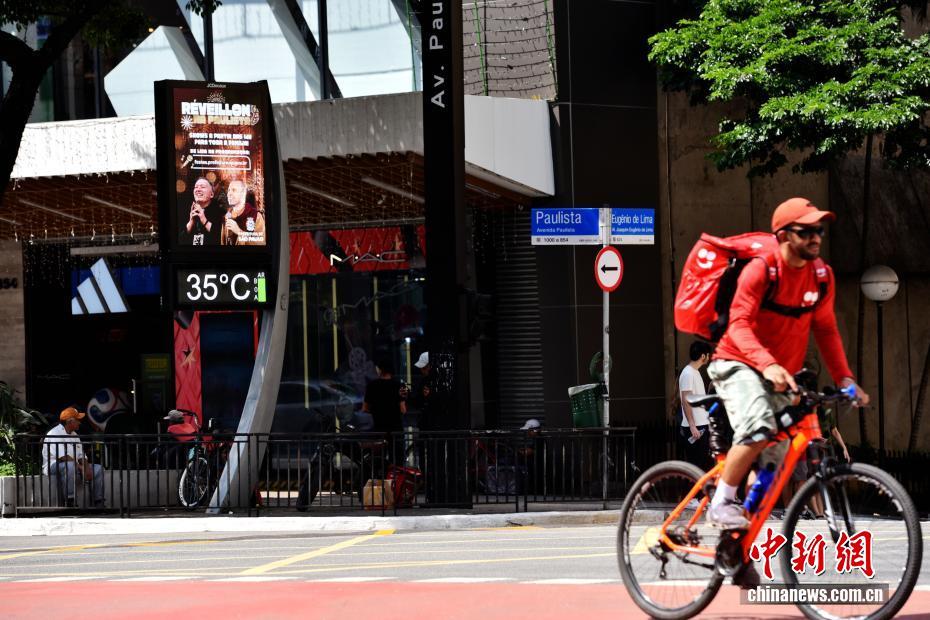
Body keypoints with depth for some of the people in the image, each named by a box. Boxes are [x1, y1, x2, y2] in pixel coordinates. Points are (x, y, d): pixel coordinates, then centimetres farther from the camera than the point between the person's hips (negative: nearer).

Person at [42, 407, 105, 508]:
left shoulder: (74, 435, 17)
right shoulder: (55, 434, -14)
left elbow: (81, 456, 13)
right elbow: (63, 457, -24)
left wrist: (87, 469, -9)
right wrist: (81, 468, -26)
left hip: (74, 466, 9)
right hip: (54, 465, -9)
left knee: (98, 468, -1)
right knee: (69, 465, -41)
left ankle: (98, 503, -2)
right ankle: (69, 502, -40)